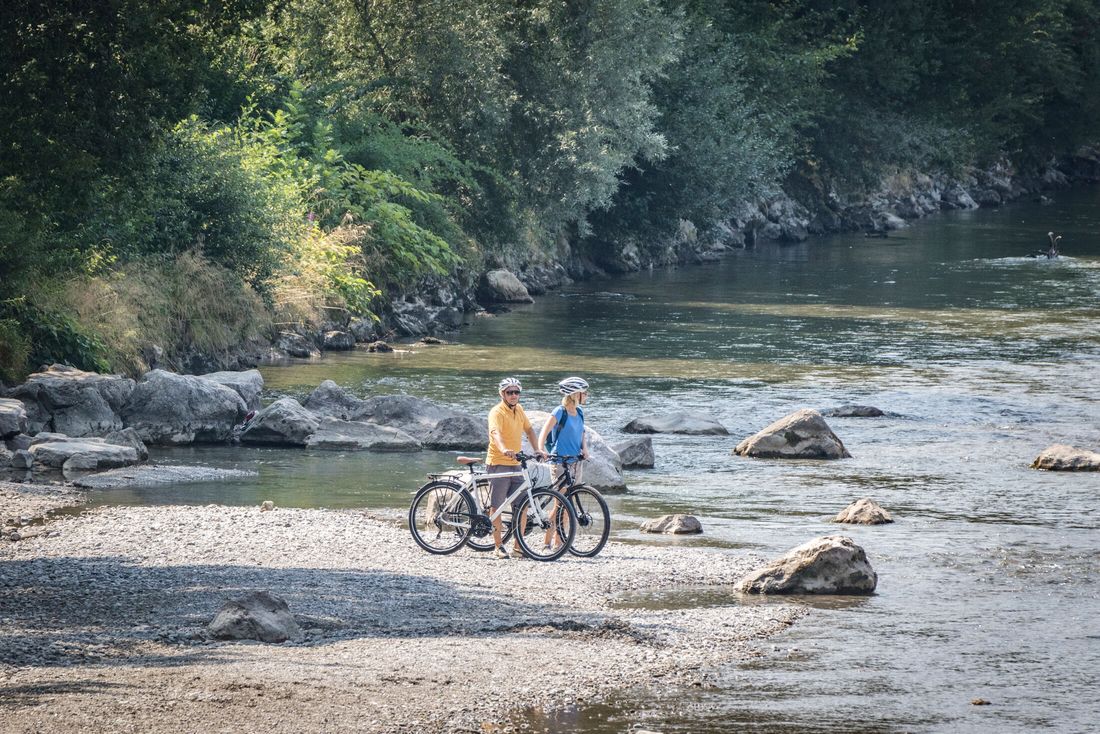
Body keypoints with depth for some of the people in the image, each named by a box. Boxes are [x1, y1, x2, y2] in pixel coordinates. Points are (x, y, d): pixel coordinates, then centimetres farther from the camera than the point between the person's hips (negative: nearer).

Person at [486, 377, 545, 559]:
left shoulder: (518, 409, 11)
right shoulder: (497, 412, -14)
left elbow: (529, 429, 23)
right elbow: (495, 433, -31)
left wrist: (537, 450, 11)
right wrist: (504, 450, -50)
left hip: (515, 464, 7)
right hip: (498, 464, -7)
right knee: (497, 506, 0)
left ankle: (519, 546, 7)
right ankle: (498, 547, 6)